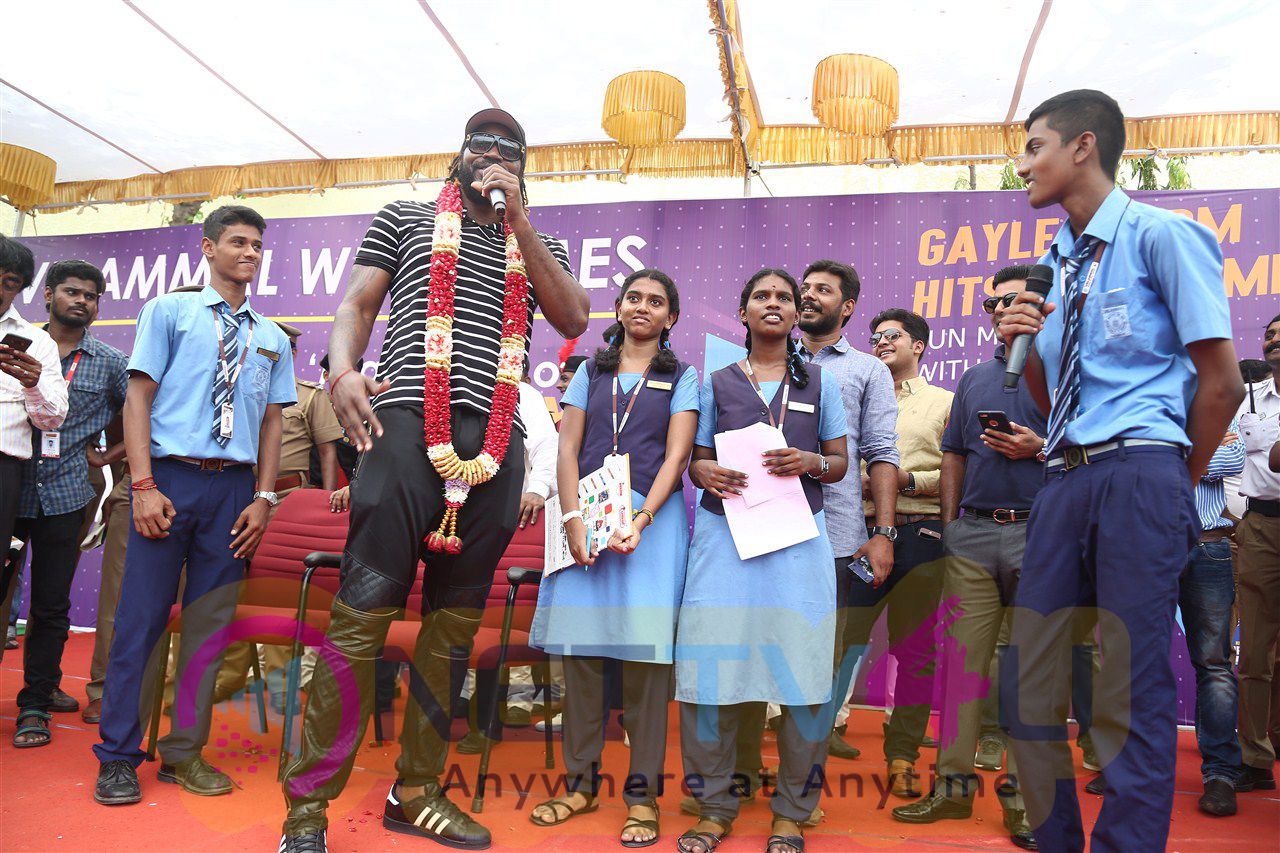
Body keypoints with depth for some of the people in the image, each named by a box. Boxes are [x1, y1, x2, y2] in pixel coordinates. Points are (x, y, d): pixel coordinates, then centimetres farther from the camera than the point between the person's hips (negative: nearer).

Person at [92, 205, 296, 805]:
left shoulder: (271, 339, 15)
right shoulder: (169, 311, 5)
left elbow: (271, 421, 13)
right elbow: (138, 398, -1)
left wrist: (263, 498, 3)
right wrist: (144, 486, -11)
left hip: (234, 487, 3)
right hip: (170, 478, -3)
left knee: (210, 622, 6)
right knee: (141, 617, -1)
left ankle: (185, 752, 17)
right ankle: (118, 758, 11)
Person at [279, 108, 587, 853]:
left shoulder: (540, 246, 22)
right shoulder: (406, 218, 19)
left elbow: (573, 318, 5)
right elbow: (358, 303, 10)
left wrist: (519, 220, 3)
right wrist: (343, 371, -10)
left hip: (496, 440, 3)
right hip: (408, 422, -3)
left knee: (457, 617, 6)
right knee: (365, 607, -9)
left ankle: (417, 791, 16)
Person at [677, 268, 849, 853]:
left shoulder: (819, 382, 15)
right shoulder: (716, 383, 16)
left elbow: (840, 463, 14)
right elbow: (695, 459, 15)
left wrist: (809, 462, -8)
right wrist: (706, 472, -8)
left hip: (797, 536, 0)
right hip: (724, 531, 0)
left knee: (802, 672, -4)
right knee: (710, 669, -5)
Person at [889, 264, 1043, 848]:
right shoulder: (974, 379, 19)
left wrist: (1039, 449, -14)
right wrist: (950, 522, 11)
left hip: (1039, 534, -3)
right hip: (972, 536, 4)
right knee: (962, 659, 3)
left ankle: (1024, 794, 11)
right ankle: (954, 784, 11)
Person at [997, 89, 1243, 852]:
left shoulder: (1162, 234, -2)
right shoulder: (1060, 262, 19)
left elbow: (1221, 382, -6)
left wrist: (1176, 482, 2)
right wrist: (1025, 343, 2)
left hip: (1138, 473, -7)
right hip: (1065, 478, 7)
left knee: (1131, 693, -4)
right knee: (1029, 684, 9)